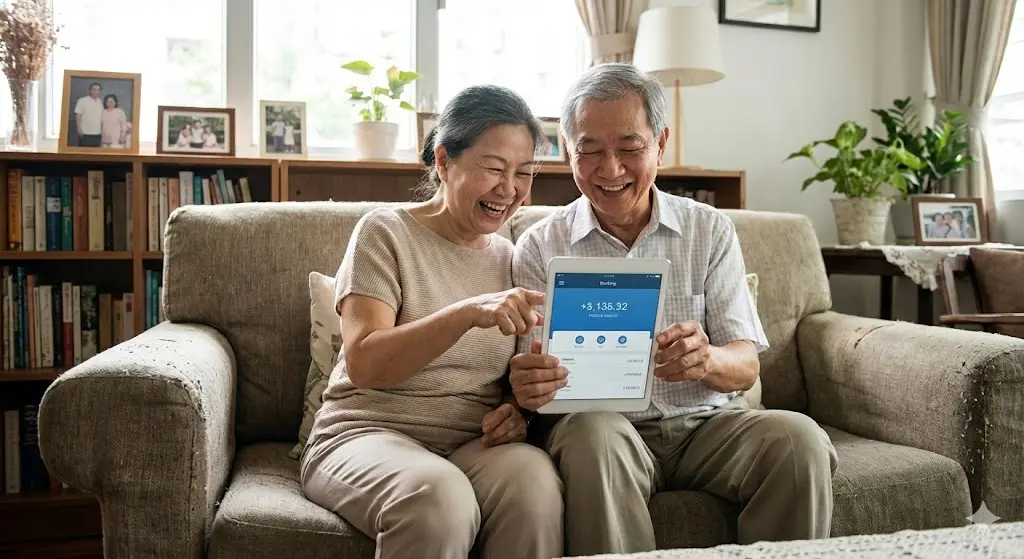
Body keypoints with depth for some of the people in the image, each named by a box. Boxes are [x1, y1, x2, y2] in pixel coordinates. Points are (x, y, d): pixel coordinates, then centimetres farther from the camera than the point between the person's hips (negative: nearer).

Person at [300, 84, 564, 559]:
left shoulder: (511, 258, 12)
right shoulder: (386, 231, -2)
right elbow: (363, 364, -16)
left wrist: (519, 408, -6)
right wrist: (469, 313, -30)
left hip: (473, 444, 4)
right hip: (369, 433, -3)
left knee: (533, 480, -30)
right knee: (439, 495, -36)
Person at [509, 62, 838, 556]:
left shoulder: (710, 230, 7)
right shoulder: (539, 247, 3)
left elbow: (746, 366, 1)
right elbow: (533, 376, -2)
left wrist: (706, 361, -24)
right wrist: (528, 386, -28)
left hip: (706, 423, 2)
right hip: (600, 425, -1)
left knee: (799, 439, -25)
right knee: (594, 434, -34)